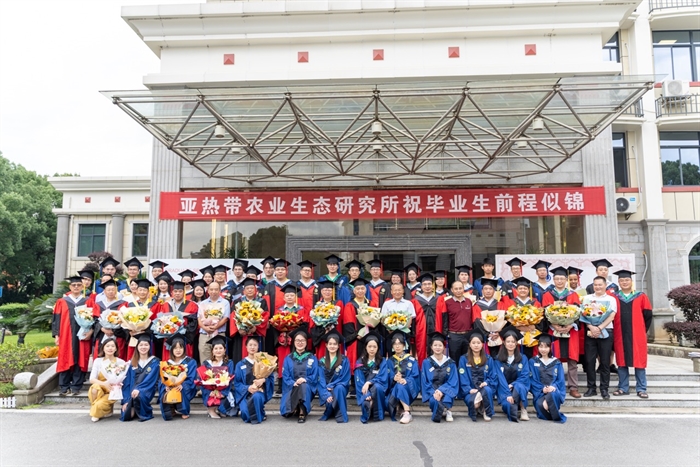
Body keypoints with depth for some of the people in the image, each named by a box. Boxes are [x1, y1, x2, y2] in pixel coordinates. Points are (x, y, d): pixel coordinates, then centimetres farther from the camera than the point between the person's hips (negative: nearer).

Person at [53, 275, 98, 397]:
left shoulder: (88, 301, 7)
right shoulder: (62, 301, 10)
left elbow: (95, 318, 2)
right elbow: (56, 319, 8)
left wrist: (90, 331, -12)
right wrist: (56, 335, 0)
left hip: (82, 336, -1)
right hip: (66, 337, 1)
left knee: (80, 361, 1)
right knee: (65, 361, 2)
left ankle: (76, 387, 7)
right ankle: (64, 387, 10)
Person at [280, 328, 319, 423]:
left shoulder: (312, 358, 8)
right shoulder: (288, 358, 10)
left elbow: (314, 376, 1)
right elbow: (285, 376, 1)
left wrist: (304, 380, -19)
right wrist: (293, 383, -19)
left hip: (307, 387, 0)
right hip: (292, 388, 0)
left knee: (303, 386, -38)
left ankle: (302, 413, -27)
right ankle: (292, 410, 1)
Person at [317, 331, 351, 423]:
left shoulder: (344, 360, -4)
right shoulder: (322, 361, 2)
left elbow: (345, 379, -8)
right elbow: (321, 380, -4)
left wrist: (331, 386, -17)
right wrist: (326, 394, -20)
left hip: (340, 388, -1)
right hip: (326, 389, 1)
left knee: (339, 388, -35)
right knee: (330, 400, -31)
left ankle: (341, 415, -22)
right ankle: (330, 412, 4)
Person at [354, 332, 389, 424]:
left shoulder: (382, 362, 3)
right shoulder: (360, 363, 3)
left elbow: (383, 378, -7)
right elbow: (359, 382, -4)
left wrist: (369, 382, -22)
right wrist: (366, 395, -21)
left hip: (379, 390, 1)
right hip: (365, 391, -1)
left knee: (376, 387, -35)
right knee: (366, 403, -35)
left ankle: (378, 414, -16)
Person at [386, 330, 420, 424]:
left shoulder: (411, 360, 6)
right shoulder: (390, 361, 13)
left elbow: (415, 376, -5)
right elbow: (389, 377, 1)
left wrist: (405, 380, -25)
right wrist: (394, 378, -23)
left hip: (410, 387, -1)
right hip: (394, 387, 1)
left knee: (400, 386, -37)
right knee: (388, 402, -31)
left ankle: (407, 413, -30)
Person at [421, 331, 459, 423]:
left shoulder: (450, 363, 3)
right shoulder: (426, 362, 3)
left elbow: (452, 381, -2)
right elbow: (425, 382, 0)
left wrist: (441, 390, -19)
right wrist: (433, 392, -18)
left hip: (446, 390, 0)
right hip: (432, 391, 0)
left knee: (446, 398, -35)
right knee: (434, 400, -34)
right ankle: (446, 411, -3)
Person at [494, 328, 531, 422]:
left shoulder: (523, 358, 3)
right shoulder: (498, 359, -2)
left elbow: (525, 376, -4)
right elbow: (500, 378, -10)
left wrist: (512, 385, -19)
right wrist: (508, 394, -24)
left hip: (518, 386, 2)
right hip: (504, 388, -2)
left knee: (519, 386, -36)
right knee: (508, 404, -35)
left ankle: (523, 409, -22)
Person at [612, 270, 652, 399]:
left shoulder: (641, 297, 3)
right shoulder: (614, 298, 5)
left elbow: (648, 315, 4)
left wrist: (643, 330, 2)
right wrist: (616, 329, 0)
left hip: (637, 335, -1)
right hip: (620, 335, 1)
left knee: (639, 361, 2)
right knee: (621, 361, 5)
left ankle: (641, 389, 9)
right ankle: (623, 388, 12)